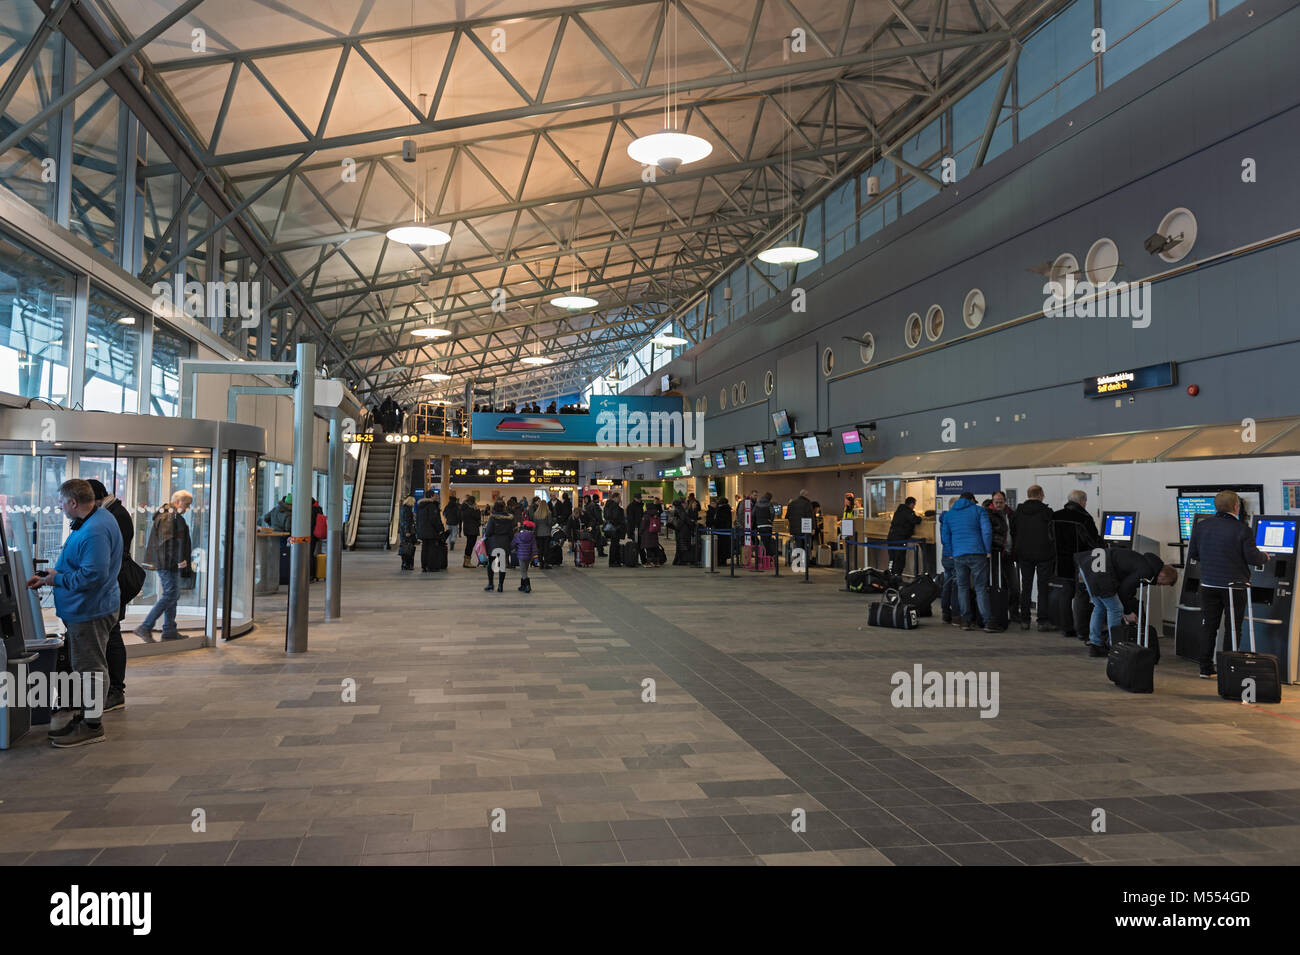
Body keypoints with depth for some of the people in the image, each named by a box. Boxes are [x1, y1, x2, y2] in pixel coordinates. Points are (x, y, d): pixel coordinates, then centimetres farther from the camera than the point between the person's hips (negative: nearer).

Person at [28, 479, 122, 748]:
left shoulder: (95, 531, -25)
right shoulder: (92, 522, 10)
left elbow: (93, 575, -29)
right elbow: (76, 564, 21)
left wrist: (57, 579, -16)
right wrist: (47, 575, 11)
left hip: (89, 612, -11)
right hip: (83, 609, 11)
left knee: (90, 668, -1)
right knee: (85, 666, 19)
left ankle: (92, 726, 9)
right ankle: (85, 715, 31)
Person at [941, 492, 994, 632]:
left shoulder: (949, 514, 15)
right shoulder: (979, 510, 5)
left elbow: (946, 537, 15)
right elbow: (987, 531, -6)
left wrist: (951, 554, 21)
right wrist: (988, 551, 0)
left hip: (958, 556, 3)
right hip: (977, 553, -3)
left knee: (962, 587, 13)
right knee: (981, 588, -3)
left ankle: (965, 620, 11)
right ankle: (987, 622, -9)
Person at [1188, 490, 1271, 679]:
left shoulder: (1201, 526, 0)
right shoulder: (1242, 529, -12)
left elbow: (1192, 554, 6)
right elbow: (1252, 558, -12)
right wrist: (1264, 557, 10)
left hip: (1209, 584, 4)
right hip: (1234, 585, -3)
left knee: (1208, 627, 11)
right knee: (1234, 628, 8)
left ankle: (1206, 669, 14)